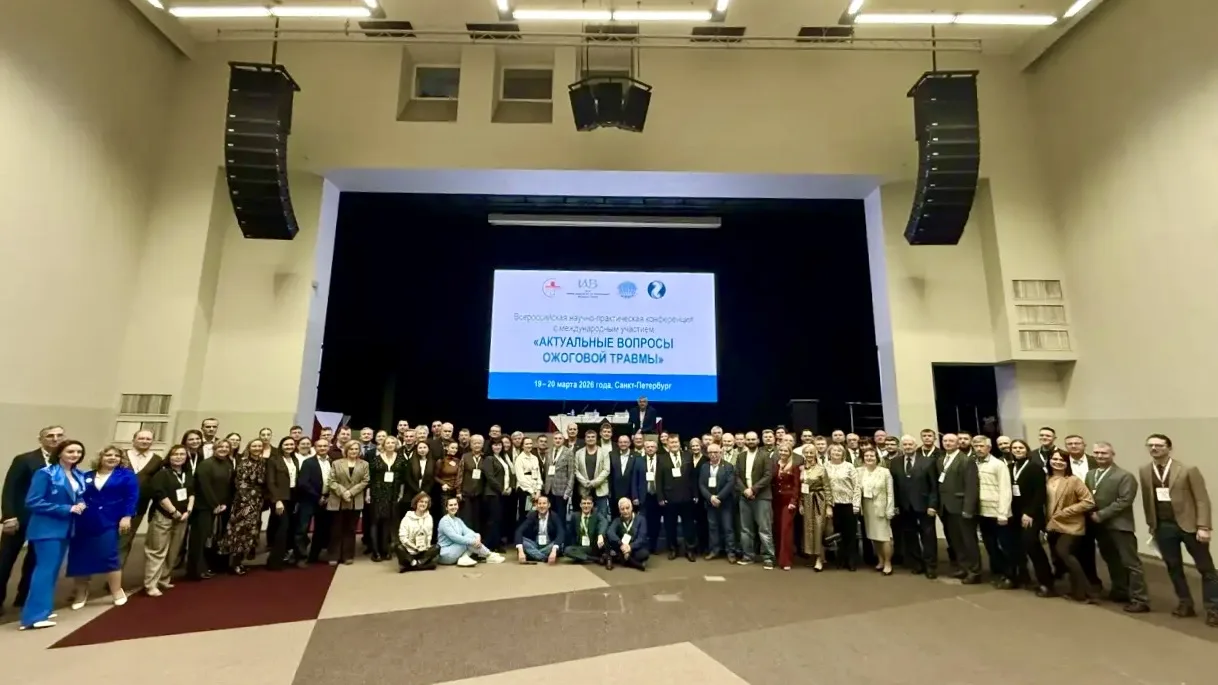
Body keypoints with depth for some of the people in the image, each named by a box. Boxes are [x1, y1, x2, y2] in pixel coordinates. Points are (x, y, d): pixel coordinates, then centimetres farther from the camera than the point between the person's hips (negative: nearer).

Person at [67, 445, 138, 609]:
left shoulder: (126, 475, 2)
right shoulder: (86, 476, 11)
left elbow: (132, 497, -4)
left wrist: (126, 516, -12)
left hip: (108, 523, -3)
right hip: (84, 523, 3)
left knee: (108, 556, -4)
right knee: (79, 557, 5)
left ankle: (117, 592, 10)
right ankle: (81, 593, 23)